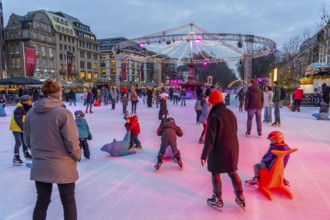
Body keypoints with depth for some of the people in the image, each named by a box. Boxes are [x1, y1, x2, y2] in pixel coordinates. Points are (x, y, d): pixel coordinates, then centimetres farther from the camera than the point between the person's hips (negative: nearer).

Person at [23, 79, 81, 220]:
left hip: (39, 166, 5)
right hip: (63, 166, -5)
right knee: (68, 201, 13)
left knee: (41, 201, 20)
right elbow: (72, 141, -17)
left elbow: (27, 140, 7)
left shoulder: (31, 113, -2)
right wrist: (77, 156, 1)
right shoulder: (63, 113, -19)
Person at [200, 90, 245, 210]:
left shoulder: (214, 116, -20)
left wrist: (204, 155, -17)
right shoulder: (231, 113, 4)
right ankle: (240, 198, 28)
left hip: (218, 150, -7)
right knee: (233, 173, 20)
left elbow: (210, 138, -22)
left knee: (215, 174, 10)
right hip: (232, 149, 7)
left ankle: (218, 200, 22)